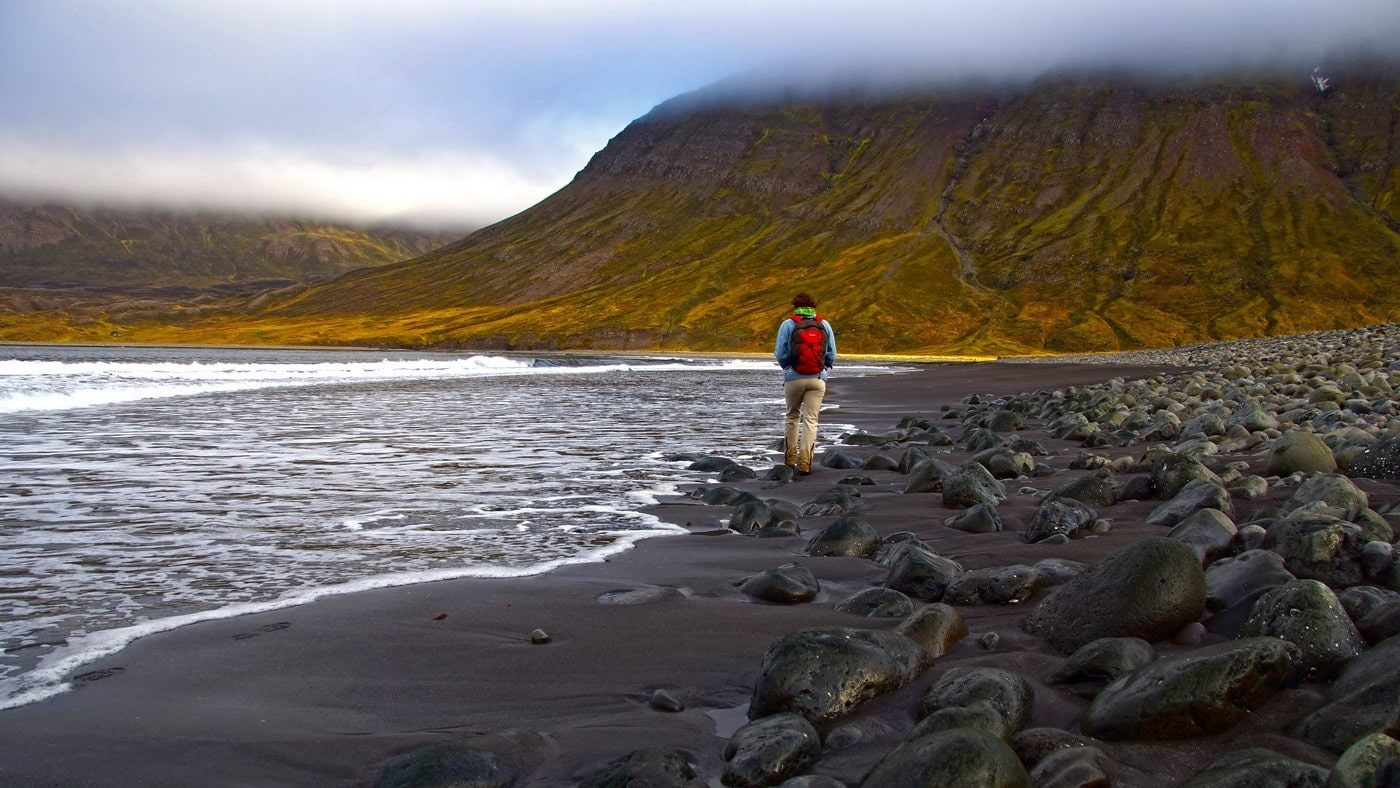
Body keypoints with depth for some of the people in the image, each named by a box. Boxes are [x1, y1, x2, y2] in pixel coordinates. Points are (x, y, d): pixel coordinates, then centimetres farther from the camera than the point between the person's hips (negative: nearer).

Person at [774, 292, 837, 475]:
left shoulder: (788, 325, -2)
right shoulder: (825, 325, 4)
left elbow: (781, 354, -4)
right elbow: (831, 356, 5)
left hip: (794, 378, -1)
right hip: (818, 379, 1)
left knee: (792, 416, 17)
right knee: (811, 419, 1)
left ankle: (790, 458, 22)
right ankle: (805, 462, -8)